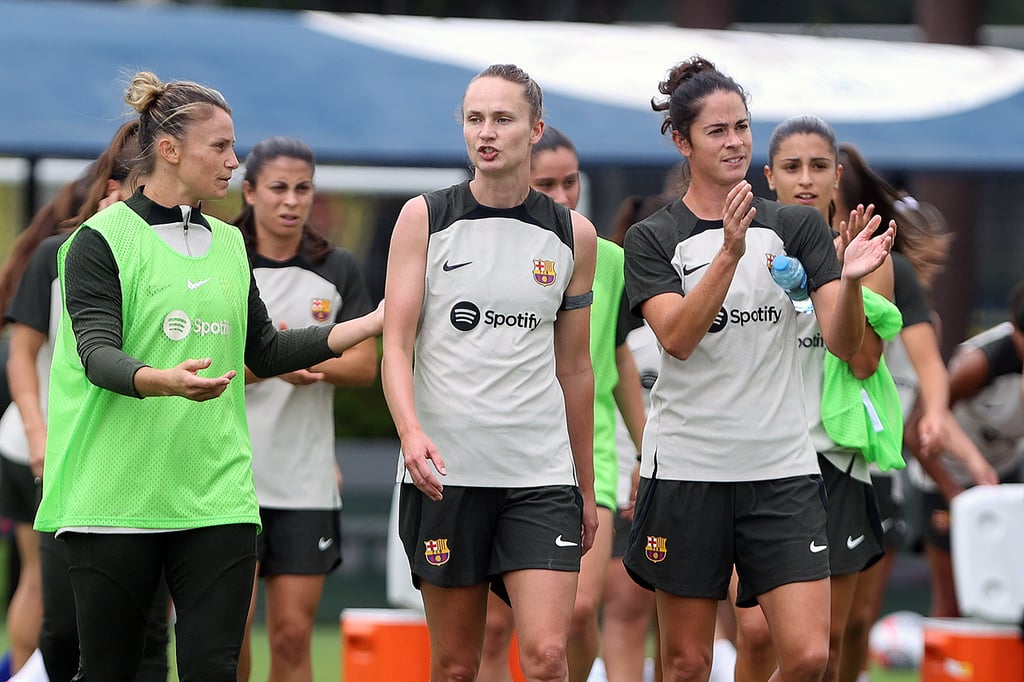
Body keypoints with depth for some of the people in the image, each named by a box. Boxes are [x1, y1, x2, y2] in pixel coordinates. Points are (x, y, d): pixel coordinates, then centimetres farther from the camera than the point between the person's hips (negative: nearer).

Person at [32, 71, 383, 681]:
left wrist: (373, 324, 15)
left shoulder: (229, 244, 16)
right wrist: (164, 380, -36)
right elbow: (97, 353, -16)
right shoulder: (102, 241, -5)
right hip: (117, 495, -5)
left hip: (216, 496, 5)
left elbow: (263, 353, 21)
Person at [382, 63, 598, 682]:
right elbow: (396, 343, -3)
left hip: (541, 475, 1)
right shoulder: (424, 219, 2)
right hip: (443, 470, -1)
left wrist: (587, 488, 17)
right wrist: (411, 432, -22)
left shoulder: (574, 235, 7)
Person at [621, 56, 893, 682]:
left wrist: (851, 279, -23)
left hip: (782, 467, 1)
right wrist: (731, 253, -25)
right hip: (688, 470, -1)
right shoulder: (654, 239, 2)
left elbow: (844, 344, -3)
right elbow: (677, 337, -14)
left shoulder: (797, 226, 6)